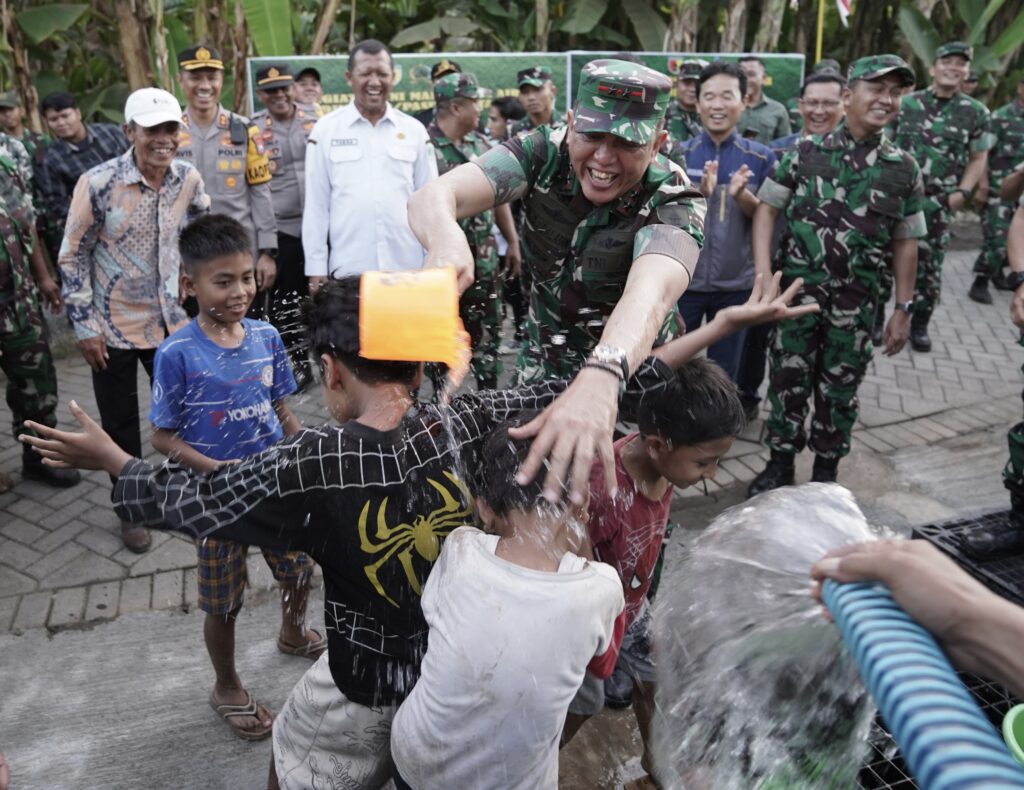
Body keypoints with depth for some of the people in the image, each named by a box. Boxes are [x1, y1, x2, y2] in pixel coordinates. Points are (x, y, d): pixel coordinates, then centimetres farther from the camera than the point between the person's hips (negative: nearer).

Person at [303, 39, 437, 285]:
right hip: (347, 269, -1)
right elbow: (316, 203, 4)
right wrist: (316, 267, 0)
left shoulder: (414, 130, 7)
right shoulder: (326, 129, 4)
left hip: (408, 268, 1)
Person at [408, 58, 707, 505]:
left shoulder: (674, 203, -26)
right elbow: (434, 195, -33)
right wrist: (446, 242, -58)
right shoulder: (544, 153, -19)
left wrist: (600, 379, -69)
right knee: (522, 483, 12)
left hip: (626, 371, -2)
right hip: (542, 361, 2)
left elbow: (651, 290, -48)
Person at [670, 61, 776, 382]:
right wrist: (699, 194, -26)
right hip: (682, 280, -1)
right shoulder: (678, 154, -1)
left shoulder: (761, 157, 0)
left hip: (736, 284, 1)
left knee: (725, 374, 13)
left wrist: (741, 195, -19)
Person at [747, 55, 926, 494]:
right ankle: (780, 464, 24)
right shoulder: (806, 152, -2)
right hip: (798, 288, -1)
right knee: (788, 379, 7)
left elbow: (905, 243, 7)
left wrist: (903, 310, 5)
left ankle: (826, 472, 28)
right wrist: (763, 274, -11)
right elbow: (766, 209, 0)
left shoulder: (904, 168, 3)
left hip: (857, 300, 1)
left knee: (840, 388, 11)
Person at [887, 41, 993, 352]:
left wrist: (963, 192, -6)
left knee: (929, 266, 4)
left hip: (937, 203, 0)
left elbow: (978, 158, 9)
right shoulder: (905, 103, 4)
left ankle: (919, 325, 19)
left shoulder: (976, 112, 5)